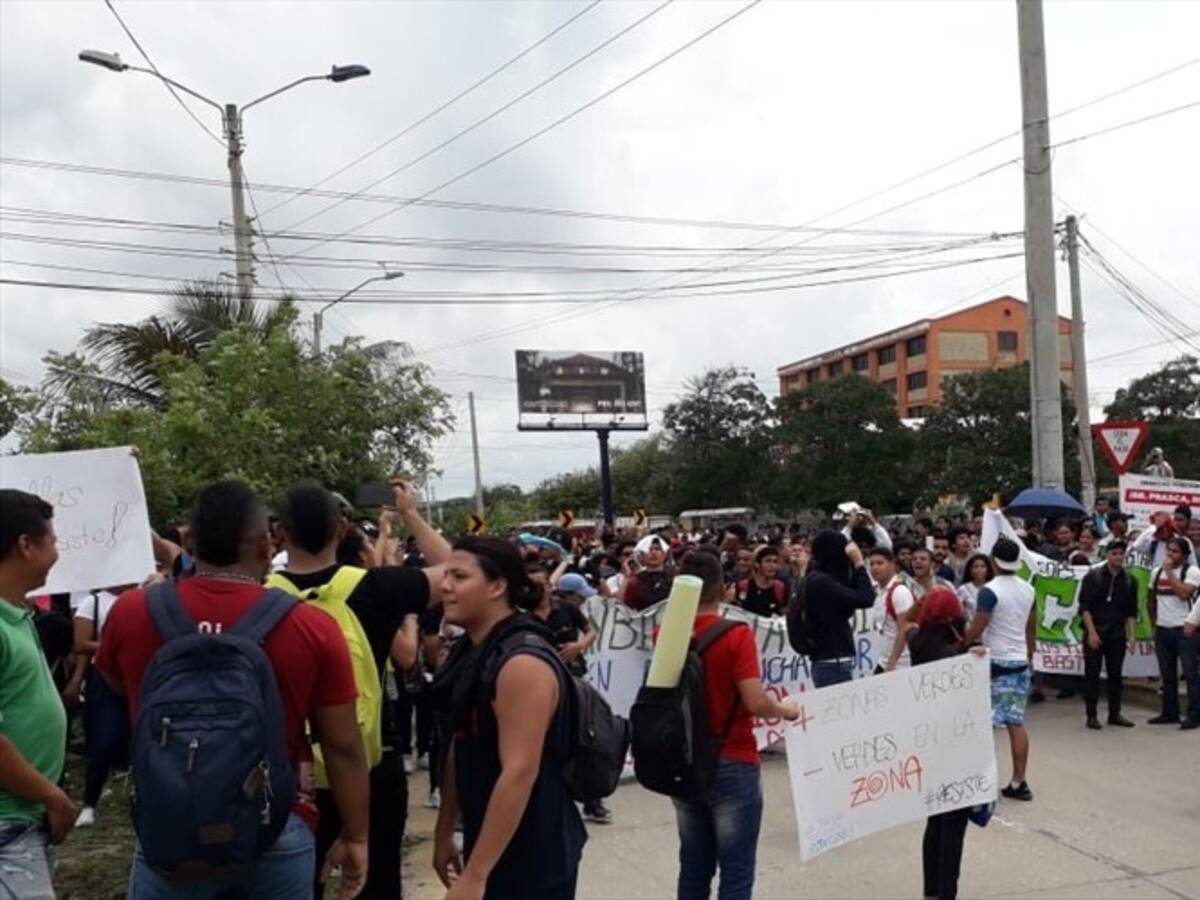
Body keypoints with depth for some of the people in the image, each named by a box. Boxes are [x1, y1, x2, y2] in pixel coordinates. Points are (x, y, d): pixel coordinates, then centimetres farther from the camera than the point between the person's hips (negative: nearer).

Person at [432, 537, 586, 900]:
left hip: (532, 861, -8)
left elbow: (520, 773, -25)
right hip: (491, 850, 8)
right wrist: (444, 833, 15)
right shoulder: (470, 652, 6)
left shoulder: (522, 664, -21)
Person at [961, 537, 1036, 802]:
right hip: (1020, 663, 7)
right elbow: (1032, 628, 16)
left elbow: (976, 630, -17)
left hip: (995, 664, -7)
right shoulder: (1028, 589, 7)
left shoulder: (990, 591, -15)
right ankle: (1018, 783, 10)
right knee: (1017, 724, 8)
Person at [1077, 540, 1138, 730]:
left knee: (1115, 674, 8)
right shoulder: (1093, 576, -4)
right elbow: (1084, 607, -7)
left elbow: (1131, 612, 11)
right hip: (1095, 632, -3)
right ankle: (1091, 715, 5)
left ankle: (1115, 714, 18)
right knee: (1092, 674, 0)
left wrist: (1131, 634, 2)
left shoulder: (1129, 581, 8)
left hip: (1117, 634, 3)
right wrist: (1092, 632, -13)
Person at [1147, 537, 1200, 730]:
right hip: (1162, 629, 6)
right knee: (1167, 675, 12)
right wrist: (1154, 623, 16)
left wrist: (1169, 572, -16)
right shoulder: (1157, 572, 11)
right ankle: (1169, 713, 20)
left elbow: (1184, 594, -22)